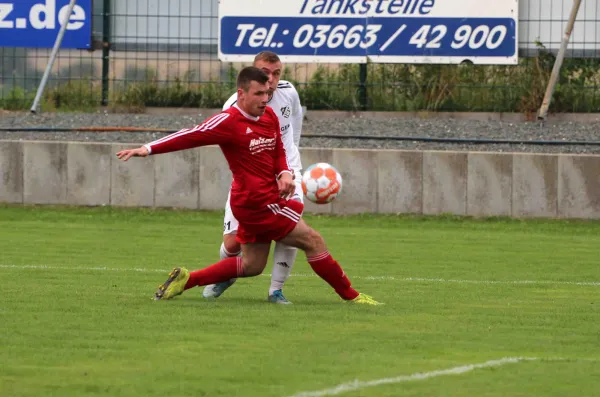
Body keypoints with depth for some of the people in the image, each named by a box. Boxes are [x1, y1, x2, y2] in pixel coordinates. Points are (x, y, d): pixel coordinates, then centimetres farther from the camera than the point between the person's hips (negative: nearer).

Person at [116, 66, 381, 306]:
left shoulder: (269, 116, 9)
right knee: (312, 241, -5)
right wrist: (149, 149, -27)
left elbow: (278, 152, 20)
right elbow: (191, 136, -19)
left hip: (267, 200, 9)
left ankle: (186, 279, 19)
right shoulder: (229, 121, -16)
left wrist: (284, 173, -2)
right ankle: (350, 296, 5)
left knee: (251, 265, 18)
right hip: (256, 202, -9)